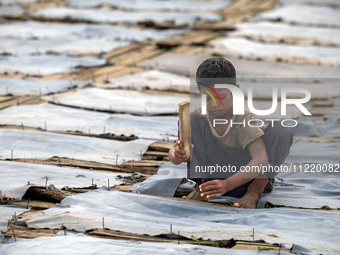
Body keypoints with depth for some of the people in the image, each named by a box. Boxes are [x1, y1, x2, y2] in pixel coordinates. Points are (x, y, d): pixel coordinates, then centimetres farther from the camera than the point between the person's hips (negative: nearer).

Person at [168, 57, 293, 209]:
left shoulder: (245, 119, -21)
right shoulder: (199, 119, -8)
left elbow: (261, 159, -35)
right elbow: (173, 152, -11)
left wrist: (228, 184, -49)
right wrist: (176, 155, -39)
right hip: (215, 177, 3)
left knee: (281, 131, -27)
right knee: (191, 120, -16)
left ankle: (256, 189, -21)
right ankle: (200, 185, -12)